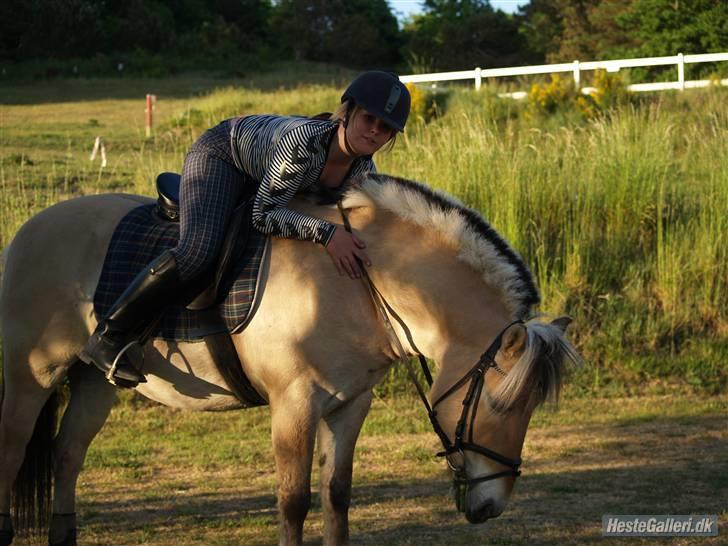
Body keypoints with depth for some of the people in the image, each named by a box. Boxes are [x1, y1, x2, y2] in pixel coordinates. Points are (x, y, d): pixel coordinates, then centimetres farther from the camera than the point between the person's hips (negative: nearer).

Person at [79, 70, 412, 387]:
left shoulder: (363, 171, -20)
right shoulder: (304, 141, -41)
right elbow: (264, 215, -40)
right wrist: (324, 232, -51)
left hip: (259, 178, 8)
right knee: (198, 251, -29)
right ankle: (107, 338, -22)